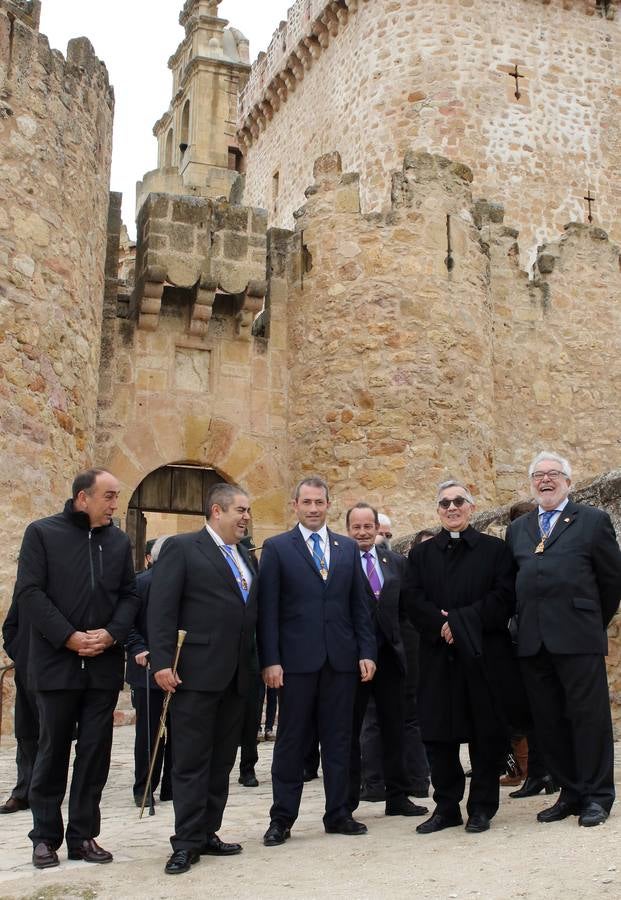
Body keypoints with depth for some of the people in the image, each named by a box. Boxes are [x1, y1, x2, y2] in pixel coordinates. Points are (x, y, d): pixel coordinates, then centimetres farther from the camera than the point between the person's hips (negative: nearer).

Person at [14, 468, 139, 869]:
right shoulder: (42, 532, -2)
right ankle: (46, 836, 18)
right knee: (53, 751, 5)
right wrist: (69, 637, -15)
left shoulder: (120, 541, 10)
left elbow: (130, 595, 9)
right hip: (57, 662, -3)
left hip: (105, 664, 4)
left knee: (96, 752, 7)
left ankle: (83, 834, 17)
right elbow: (29, 593, -9)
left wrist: (112, 634, -9)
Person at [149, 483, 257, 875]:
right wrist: (162, 662, -17)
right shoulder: (182, 548, -4)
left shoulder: (245, 556, 16)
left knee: (222, 762, 12)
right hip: (197, 674, -7)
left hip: (236, 677, 7)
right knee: (192, 761, -1)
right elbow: (161, 608, -10)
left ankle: (207, 833, 21)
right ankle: (187, 842, 6)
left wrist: (257, 665, 11)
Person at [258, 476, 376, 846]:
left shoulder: (348, 548, 12)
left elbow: (360, 605, 11)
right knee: (292, 742, 4)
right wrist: (270, 660, -10)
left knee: (339, 740, 9)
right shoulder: (276, 548, 2)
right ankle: (282, 819, 14)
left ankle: (338, 814, 20)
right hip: (296, 659, -3)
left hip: (342, 659, 3)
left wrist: (367, 651, 3)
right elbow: (268, 609, -3)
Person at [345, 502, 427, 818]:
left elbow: (403, 605, 12)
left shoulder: (395, 562, 10)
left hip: (389, 653, 4)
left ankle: (397, 797, 22)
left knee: (394, 728, 11)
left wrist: (391, 628, -5)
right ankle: (347, 801, 15)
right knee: (349, 730, 6)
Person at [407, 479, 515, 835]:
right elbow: (415, 604, 3)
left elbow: (504, 599, -6)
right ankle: (446, 806, 16)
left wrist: (457, 620, -14)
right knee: (438, 733, 4)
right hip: (438, 656, 2)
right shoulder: (420, 554, 14)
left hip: (484, 655, -2)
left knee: (487, 732, 3)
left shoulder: (495, 549, 6)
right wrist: (441, 625, -15)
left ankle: (482, 807, 15)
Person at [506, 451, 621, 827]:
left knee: (589, 715, 0)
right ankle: (570, 793, 20)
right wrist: (526, 623, 14)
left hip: (578, 637, -5)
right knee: (548, 721, 8)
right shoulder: (518, 529, 16)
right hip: (533, 640, 5)